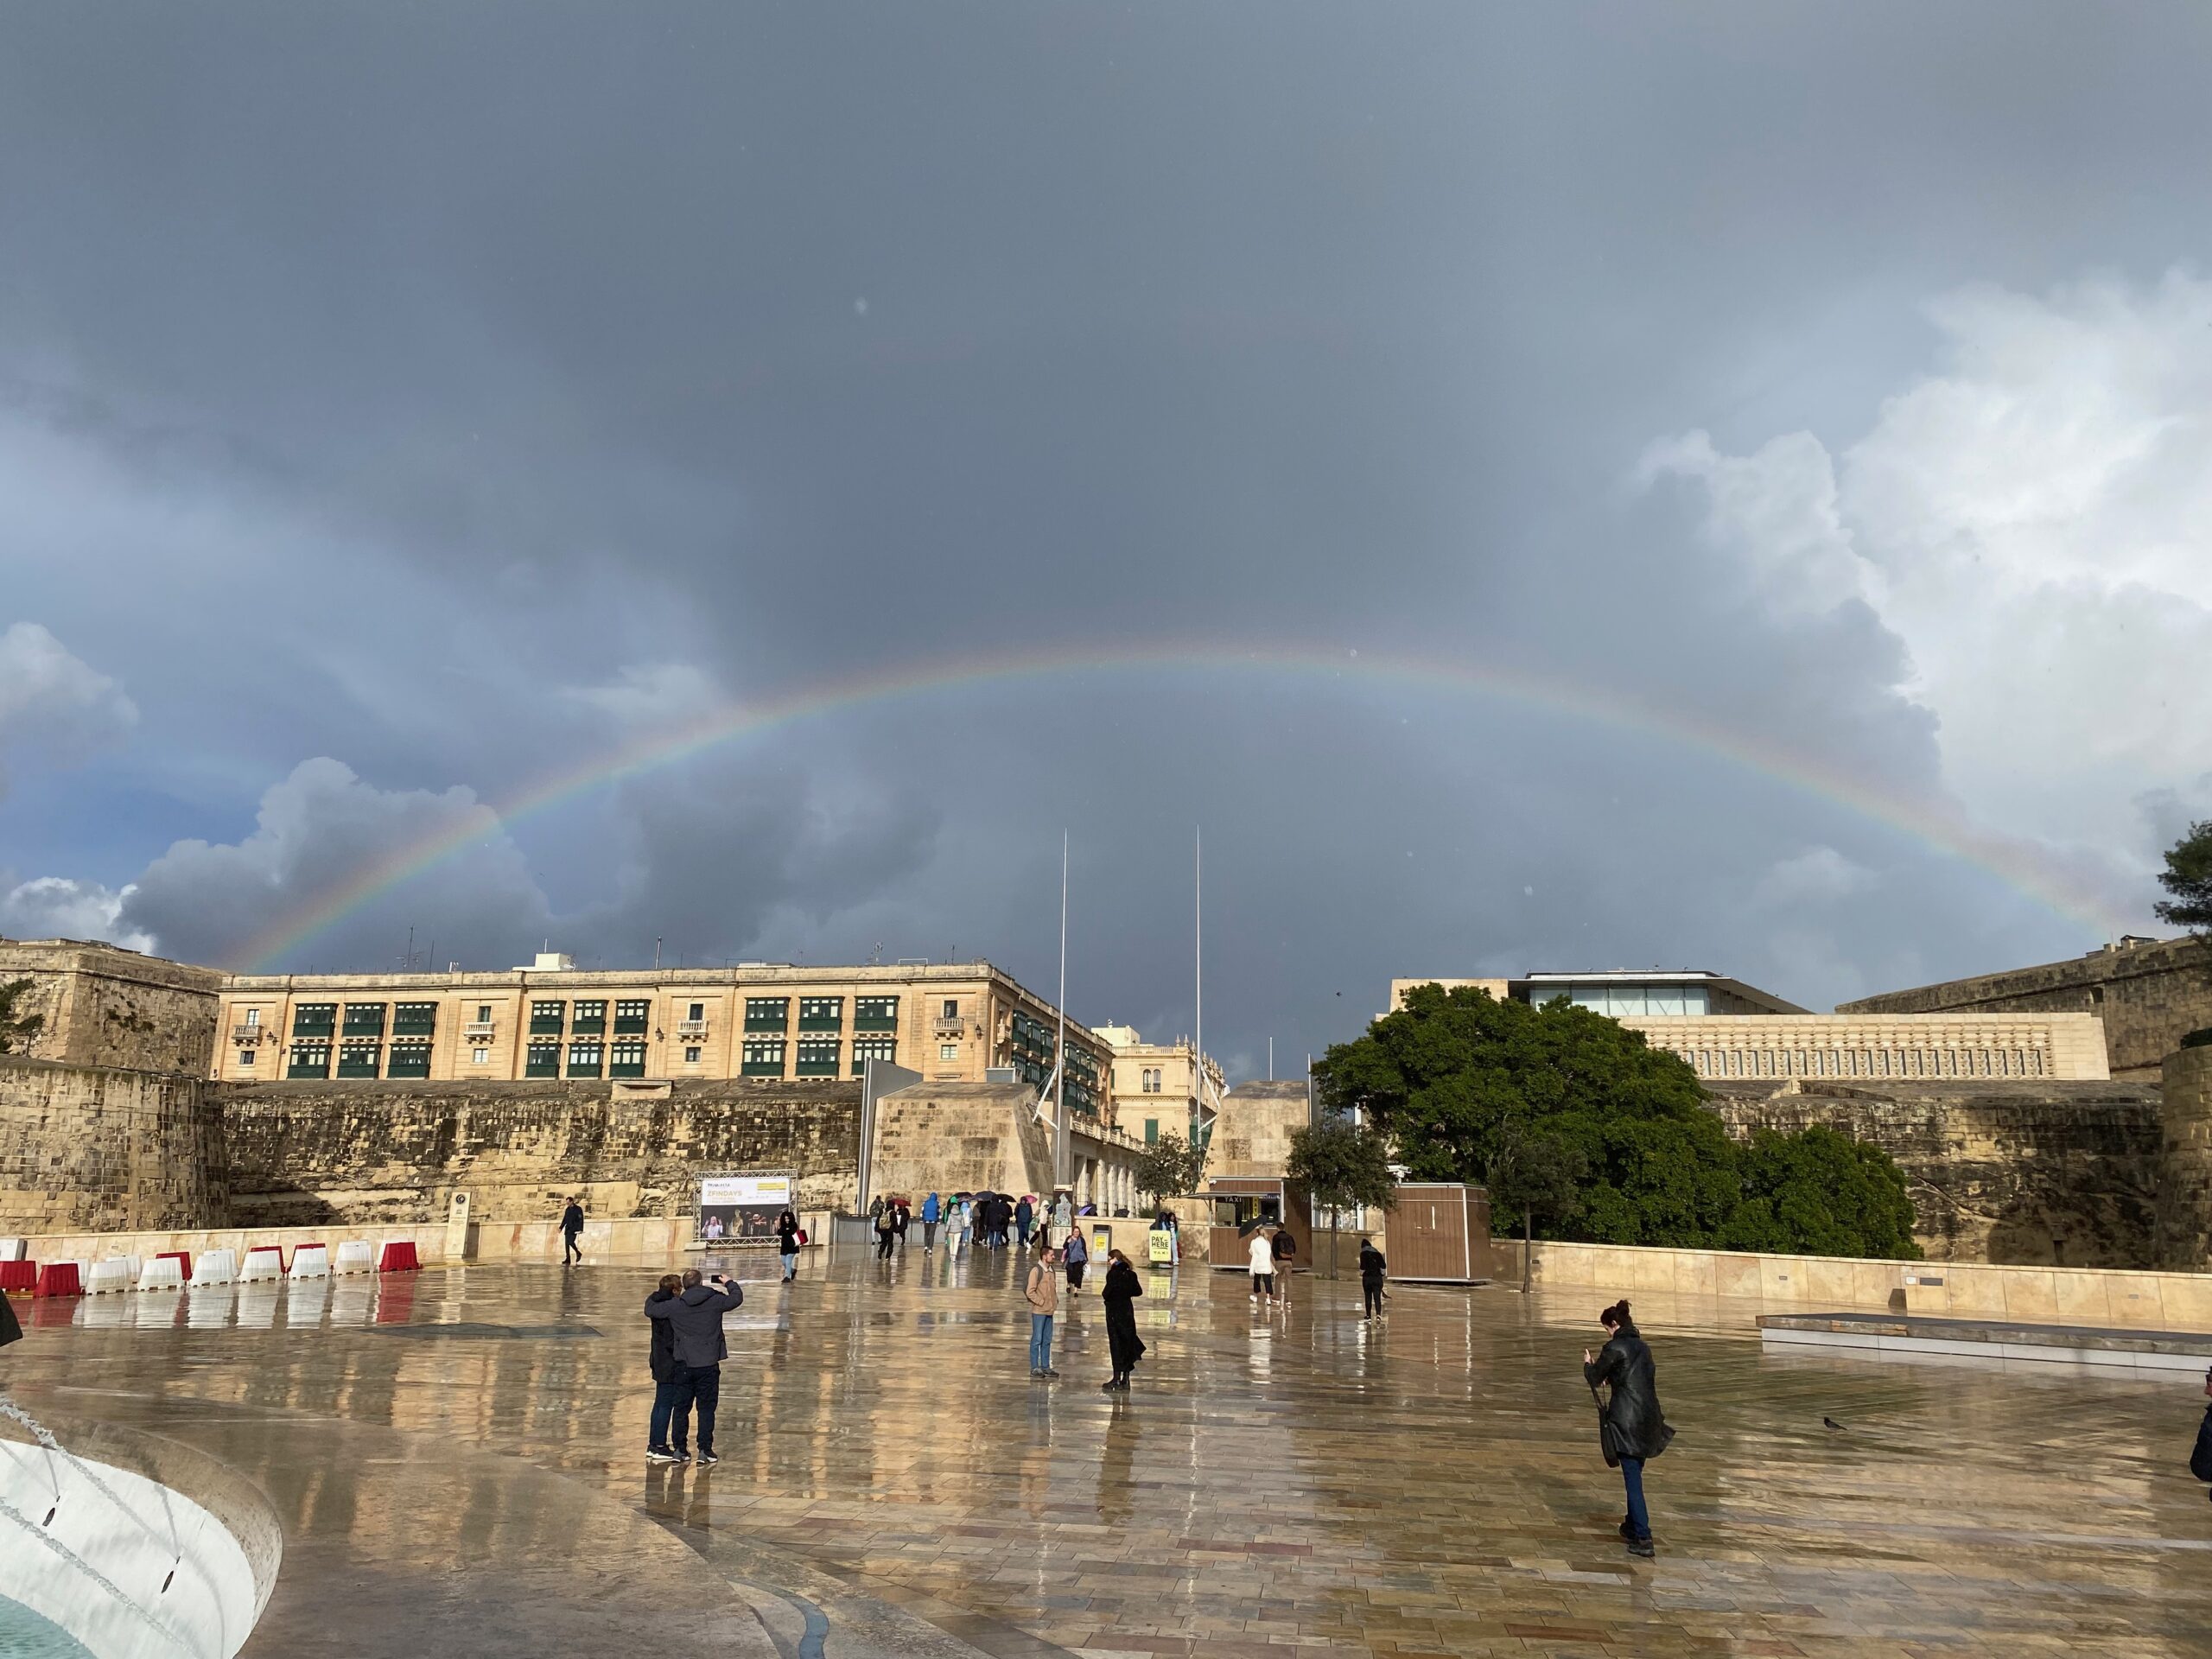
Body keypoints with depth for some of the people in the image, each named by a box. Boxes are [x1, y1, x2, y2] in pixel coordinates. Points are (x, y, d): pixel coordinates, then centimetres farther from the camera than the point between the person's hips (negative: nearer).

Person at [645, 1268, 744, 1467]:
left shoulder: (674, 1305, -4)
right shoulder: (715, 1301, -6)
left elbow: (650, 1310, 7)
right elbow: (737, 1298, 9)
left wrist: (651, 1298, 28)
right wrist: (728, 1283, 28)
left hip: (683, 1365, 1)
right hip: (708, 1366, -1)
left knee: (681, 1408, 14)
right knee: (706, 1409, 5)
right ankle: (705, 1451, 2)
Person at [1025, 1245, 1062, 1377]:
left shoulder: (1052, 1270, 10)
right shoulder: (1036, 1270, -14)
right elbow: (1030, 1291, -16)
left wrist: (1056, 1301, 9)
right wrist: (1041, 1302, -14)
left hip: (1049, 1311, 8)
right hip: (1038, 1311, -8)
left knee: (1047, 1340, 12)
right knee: (1037, 1340, -1)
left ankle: (1045, 1367, 20)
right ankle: (1034, 1368, 6)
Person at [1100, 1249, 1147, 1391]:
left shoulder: (1113, 1274, -14)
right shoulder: (1131, 1274, 4)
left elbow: (1107, 1293, -20)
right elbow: (1138, 1292, 7)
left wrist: (1104, 1294, 1)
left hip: (1114, 1311, -6)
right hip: (1128, 1310, 6)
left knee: (1116, 1343, 0)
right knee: (1127, 1342, 11)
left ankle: (1117, 1378, 2)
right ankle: (1125, 1379, 15)